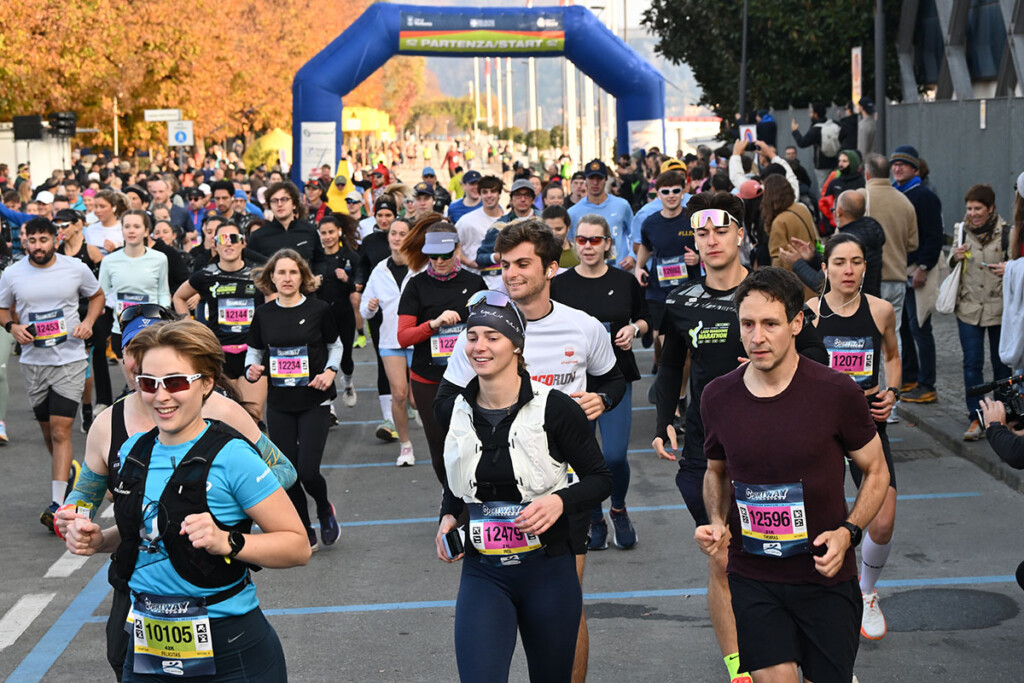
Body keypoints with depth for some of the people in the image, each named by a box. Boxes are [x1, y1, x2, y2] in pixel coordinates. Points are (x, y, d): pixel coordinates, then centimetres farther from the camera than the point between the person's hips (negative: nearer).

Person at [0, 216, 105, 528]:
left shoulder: (76, 268, -4)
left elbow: (97, 295, 14)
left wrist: (88, 321, -4)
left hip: (70, 360, -3)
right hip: (33, 362, 3)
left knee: (61, 431, -12)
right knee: (47, 431, 14)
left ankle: (57, 503, -14)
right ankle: (68, 470, 43)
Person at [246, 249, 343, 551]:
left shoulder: (318, 309, -5)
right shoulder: (264, 314, 1)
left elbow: (335, 345, 7)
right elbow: (254, 351, 11)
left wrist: (330, 371, -10)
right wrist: (251, 370, -10)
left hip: (314, 402, -3)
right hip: (279, 404, 3)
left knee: (307, 471, -10)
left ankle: (325, 509, 24)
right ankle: (305, 535, 23)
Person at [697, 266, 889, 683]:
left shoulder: (836, 393, -12)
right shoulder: (718, 397, -3)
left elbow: (876, 472, 0)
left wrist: (848, 532, -15)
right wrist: (716, 523, -3)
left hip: (825, 575, -1)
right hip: (752, 576, 1)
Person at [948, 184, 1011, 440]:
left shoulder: (1006, 233, -6)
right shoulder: (962, 230, 5)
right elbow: (951, 264, 17)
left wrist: (1010, 268, -19)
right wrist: (955, 257, -6)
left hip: (1000, 308, -2)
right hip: (969, 308, 2)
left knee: (1002, 364, 9)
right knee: (972, 364, -2)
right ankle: (975, 419, 3)